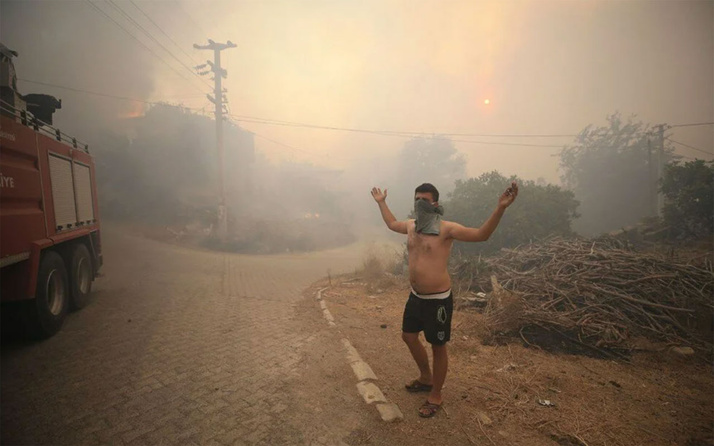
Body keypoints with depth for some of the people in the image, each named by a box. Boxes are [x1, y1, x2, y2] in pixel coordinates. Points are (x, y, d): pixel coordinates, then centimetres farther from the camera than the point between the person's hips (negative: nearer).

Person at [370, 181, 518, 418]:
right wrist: (381, 202, 33)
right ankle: (426, 378, 46)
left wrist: (500, 207, -35)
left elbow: (481, 235, -23)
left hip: (438, 299, -7)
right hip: (415, 296, 8)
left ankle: (436, 395, 31)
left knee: (438, 347, 9)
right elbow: (392, 223, 27)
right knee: (409, 336, 21)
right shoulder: (411, 225, 5)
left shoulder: (446, 228, -16)